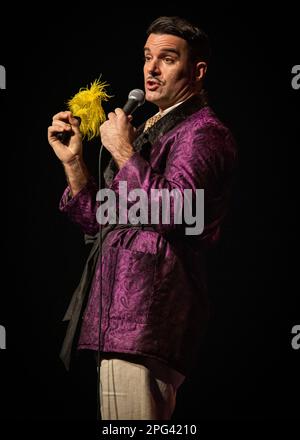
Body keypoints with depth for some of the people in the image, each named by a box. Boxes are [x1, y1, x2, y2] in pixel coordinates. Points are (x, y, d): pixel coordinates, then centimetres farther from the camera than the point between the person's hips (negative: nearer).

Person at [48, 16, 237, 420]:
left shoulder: (203, 133, -5)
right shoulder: (151, 130, 24)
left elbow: (172, 211, -23)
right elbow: (99, 220, 24)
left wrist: (124, 153, -13)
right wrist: (72, 160, 11)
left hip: (148, 315, -9)